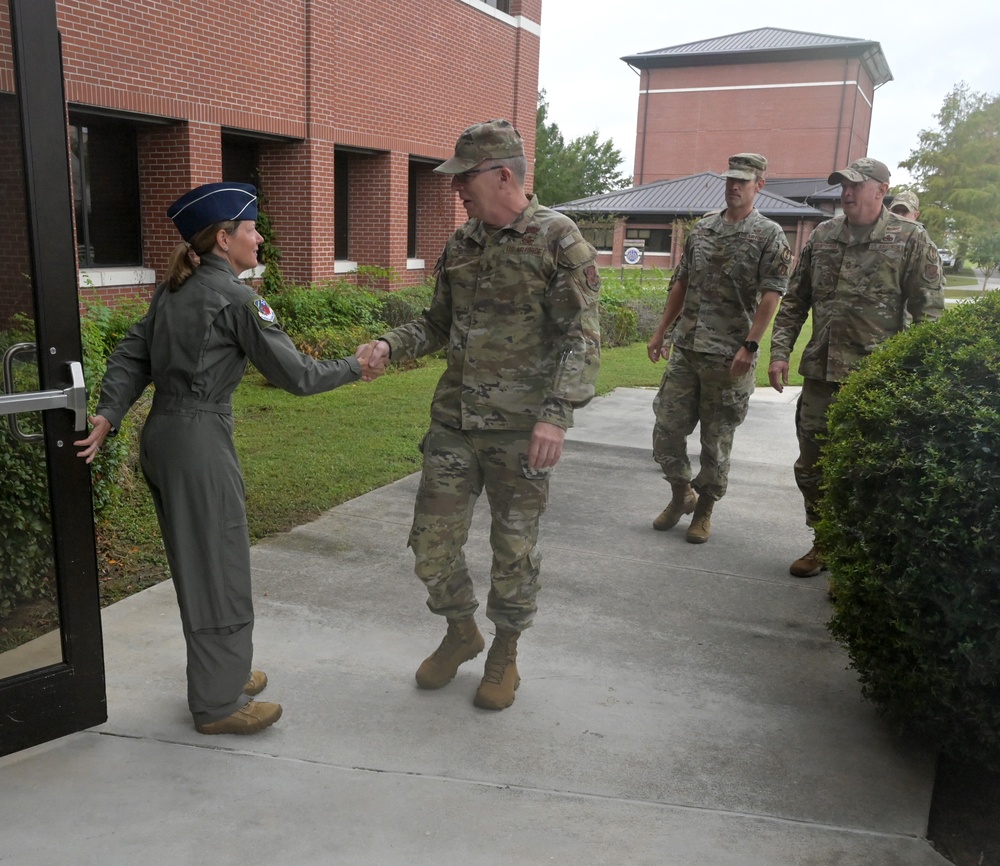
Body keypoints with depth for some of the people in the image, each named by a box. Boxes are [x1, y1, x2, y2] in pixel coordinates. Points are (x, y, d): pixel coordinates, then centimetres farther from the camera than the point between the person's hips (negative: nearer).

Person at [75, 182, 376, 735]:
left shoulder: (172, 290, 13)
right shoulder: (235, 297, -11)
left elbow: (131, 356, 8)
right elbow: (293, 374, -12)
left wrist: (108, 415, 1)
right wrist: (354, 369, 1)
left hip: (160, 436, 9)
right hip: (199, 442, -9)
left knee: (194, 564, 19)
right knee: (218, 570, 3)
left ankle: (220, 673, 35)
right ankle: (218, 704, 16)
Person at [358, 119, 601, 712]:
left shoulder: (558, 239, -8)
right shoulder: (461, 245, 10)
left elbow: (581, 336, -13)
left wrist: (556, 413, -23)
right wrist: (391, 346, 0)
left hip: (520, 429, -5)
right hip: (454, 420, 6)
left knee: (514, 547, 8)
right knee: (433, 540, 9)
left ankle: (505, 654, 30)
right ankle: (461, 634, 34)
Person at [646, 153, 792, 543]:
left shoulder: (769, 235, -3)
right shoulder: (702, 228, 13)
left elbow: (771, 295, -10)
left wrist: (749, 345, -19)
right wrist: (661, 331, 12)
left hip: (728, 356, -5)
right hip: (685, 349, 5)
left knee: (716, 439, 5)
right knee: (666, 429, 6)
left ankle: (704, 510, 21)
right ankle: (681, 495, 27)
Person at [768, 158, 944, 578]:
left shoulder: (910, 239, -2)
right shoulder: (822, 236, 11)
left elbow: (928, 311, -4)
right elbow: (794, 302, 14)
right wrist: (780, 351, 5)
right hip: (820, 374, 5)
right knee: (811, 466, 12)